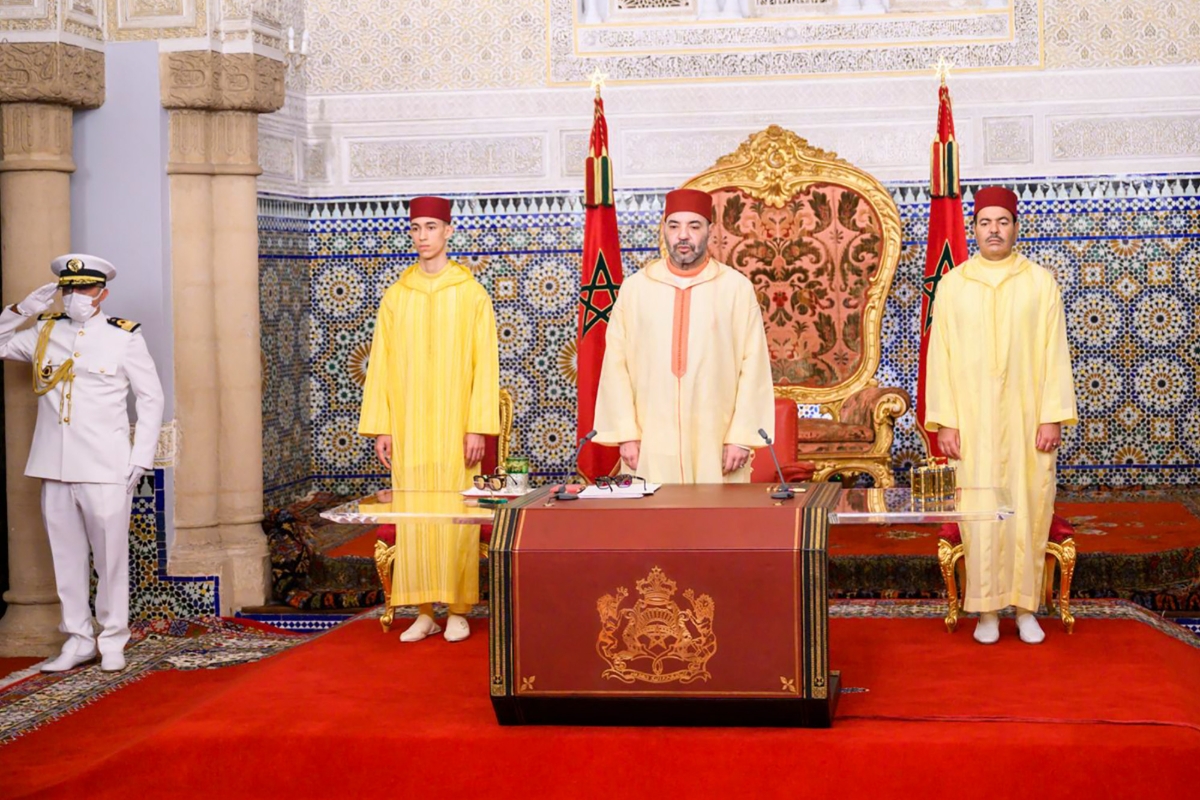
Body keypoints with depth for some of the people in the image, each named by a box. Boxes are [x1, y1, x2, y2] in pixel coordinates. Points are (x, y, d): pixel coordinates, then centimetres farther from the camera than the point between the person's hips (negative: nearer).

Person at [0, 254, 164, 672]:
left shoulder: (125, 336, 1)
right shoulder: (43, 333, 11)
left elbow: (151, 399, 4)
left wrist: (141, 458, -1)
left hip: (106, 469, -4)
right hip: (54, 467, 4)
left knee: (110, 557, -1)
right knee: (66, 556, 7)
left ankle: (112, 641, 11)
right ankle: (78, 640, 17)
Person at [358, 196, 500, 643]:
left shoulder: (472, 294, 0)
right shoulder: (395, 297, 9)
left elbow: (485, 365, -3)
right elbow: (380, 365, 9)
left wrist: (478, 427, -10)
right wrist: (380, 427, 2)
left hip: (454, 426, -3)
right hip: (408, 426, 3)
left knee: (456, 517, -1)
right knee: (413, 517, 2)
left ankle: (458, 610, 9)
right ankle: (425, 612, 10)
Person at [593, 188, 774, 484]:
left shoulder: (737, 288, 2)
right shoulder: (635, 288, 6)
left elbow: (753, 365, -1)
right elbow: (616, 363, 4)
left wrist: (742, 436, -7)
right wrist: (626, 434, -3)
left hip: (716, 444, -1)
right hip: (650, 445, 1)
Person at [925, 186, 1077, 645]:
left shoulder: (1041, 283, 3)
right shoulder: (952, 285, 5)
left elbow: (1054, 353, 1)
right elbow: (941, 356, 4)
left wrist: (1052, 416, -6)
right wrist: (944, 421, -2)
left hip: (1027, 416, 0)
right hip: (973, 418, 0)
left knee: (1028, 507, 2)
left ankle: (1026, 607, 12)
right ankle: (987, 608, 9)